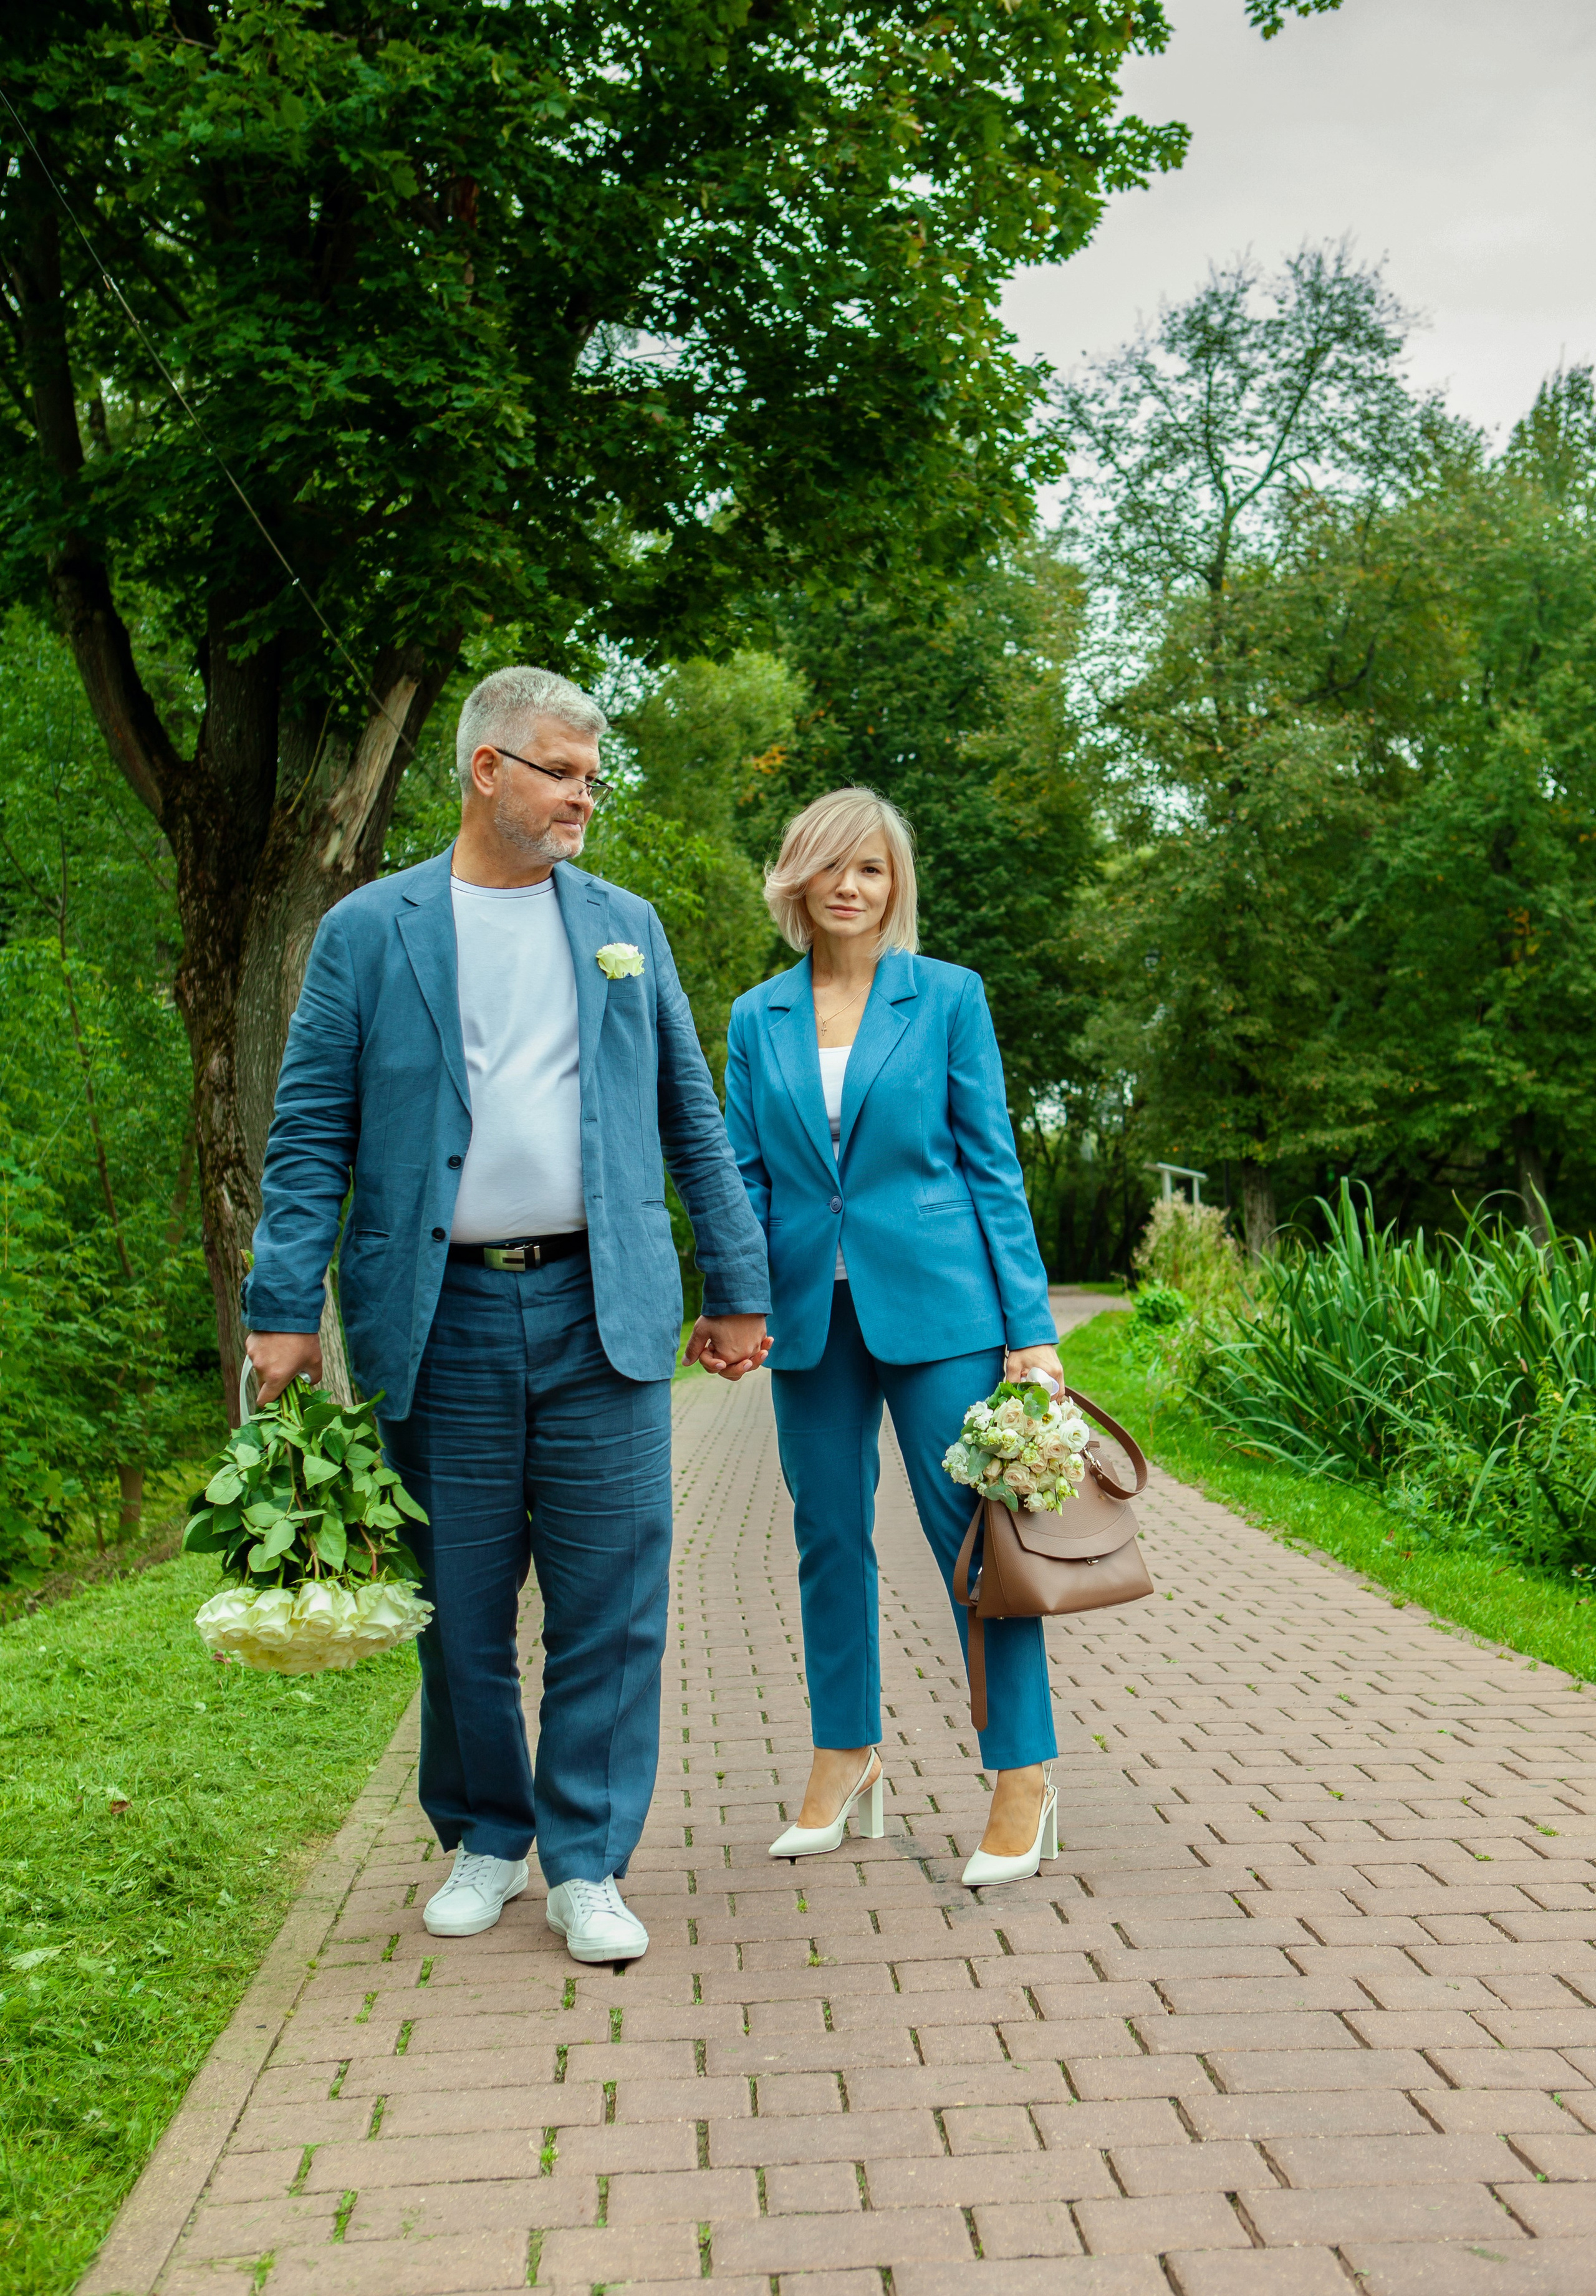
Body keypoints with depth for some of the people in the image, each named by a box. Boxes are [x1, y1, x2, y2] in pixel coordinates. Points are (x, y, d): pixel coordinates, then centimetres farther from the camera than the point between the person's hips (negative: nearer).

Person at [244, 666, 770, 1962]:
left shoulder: (625, 927, 13)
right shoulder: (370, 932, 6)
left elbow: (694, 1122, 14)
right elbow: (312, 1134, 2)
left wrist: (739, 1287, 11)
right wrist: (285, 1306, -6)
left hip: (602, 1313, 1)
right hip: (440, 1316, -1)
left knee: (610, 1600, 1)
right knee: (459, 1606, 8)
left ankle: (590, 1865, 13)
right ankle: (486, 1842, 26)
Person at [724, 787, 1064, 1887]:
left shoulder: (949, 998, 2)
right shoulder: (758, 1019, 9)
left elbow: (993, 1166, 0)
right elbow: (744, 1176, 11)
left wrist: (1031, 1329, -5)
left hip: (933, 1302, -3)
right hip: (811, 1312, 3)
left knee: (974, 1530, -3)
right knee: (830, 1537, 11)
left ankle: (1025, 1776, 7)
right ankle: (847, 1756, 26)